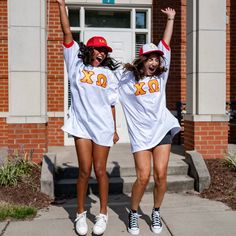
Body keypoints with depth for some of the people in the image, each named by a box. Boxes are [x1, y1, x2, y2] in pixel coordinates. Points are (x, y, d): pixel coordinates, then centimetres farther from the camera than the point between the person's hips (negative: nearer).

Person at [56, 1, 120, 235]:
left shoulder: (109, 75, 11)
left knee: (100, 171, 4)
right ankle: (80, 214, 17)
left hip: (102, 127, 1)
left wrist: (114, 129, 11)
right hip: (81, 125, -1)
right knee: (84, 171, -1)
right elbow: (67, 34, 1)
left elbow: (111, 104, 12)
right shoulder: (76, 64, 7)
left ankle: (103, 214, 19)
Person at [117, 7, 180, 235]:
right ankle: (133, 213, 15)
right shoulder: (125, 77, 2)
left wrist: (171, 19, 15)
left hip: (162, 129, 3)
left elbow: (166, 45, 12)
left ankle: (156, 213, 20)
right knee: (143, 177, -9)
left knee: (161, 176, -2)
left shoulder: (160, 75, 10)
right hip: (140, 133, -3)